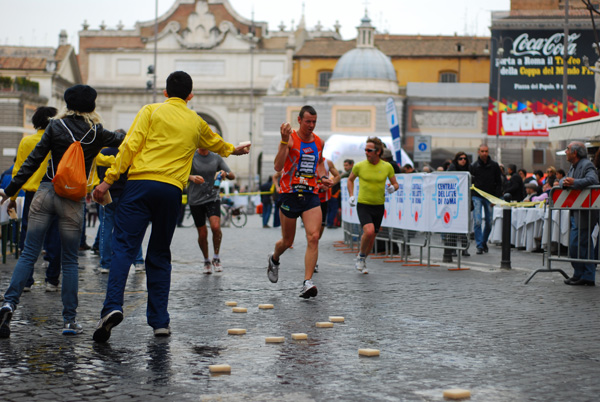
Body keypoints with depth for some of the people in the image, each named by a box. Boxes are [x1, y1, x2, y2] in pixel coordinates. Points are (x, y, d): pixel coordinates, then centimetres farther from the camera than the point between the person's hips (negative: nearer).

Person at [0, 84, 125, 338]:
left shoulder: (56, 126, 4)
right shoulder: (97, 133, 2)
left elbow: (34, 160, 0)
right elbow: (121, 141, 19)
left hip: (45, 193, 1)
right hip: (73, 200, -1)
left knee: (28, 254, 2)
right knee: (69, 260, 7)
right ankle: (70, 319, 4)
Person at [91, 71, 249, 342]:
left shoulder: (151, 111, 8)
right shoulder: (196, 122, 19)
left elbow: (130, 146, -3)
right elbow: (217, 144, 41)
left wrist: (108, 180, -2)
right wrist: (235, 150, 62)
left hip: (140, 184, -2)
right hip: (172, 190, 3)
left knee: (123, 248, -8)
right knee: (159, 256, 11)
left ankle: (113, 307, -26)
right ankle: (159, 321, 8)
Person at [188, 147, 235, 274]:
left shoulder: (216, 158, 5)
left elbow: (232, 176, 7)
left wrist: (225, 173, -16)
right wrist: (192, 177, -33)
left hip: (213, 198, 1)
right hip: (195, 200, -1)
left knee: (216, 227, -22)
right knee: (202, 234, 1)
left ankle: (216, 258, -2)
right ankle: (206, 261, 24)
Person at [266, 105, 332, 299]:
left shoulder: (319, 142, 9)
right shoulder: (290, 139, -8)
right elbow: (278, 166, -21)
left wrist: (323, 177, 9)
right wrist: (284, 141, -30)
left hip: (311, 195, 3)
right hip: (290, 194, -3)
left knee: (313, 237, -15)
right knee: (287, 241, 9)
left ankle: (307, 282, -16)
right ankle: (273, 259, 44)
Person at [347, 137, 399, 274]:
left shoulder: (387, 167, -3)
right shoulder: (359, 166, -6)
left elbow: (395, 183, 10)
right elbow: (350, 180, 13)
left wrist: (392, 188, -13)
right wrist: (351, 196, 3)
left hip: (378, 206, 3)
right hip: (363, 205, -3)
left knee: (372, 237, 9)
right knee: (369, 231, -24)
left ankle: (362, 261, 33)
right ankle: (361, 256, 2)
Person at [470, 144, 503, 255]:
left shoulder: (494, 166, 3)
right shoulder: (473, 166, 0)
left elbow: (499, 183, 6)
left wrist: (496, 198, -3)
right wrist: (470, 198, -3)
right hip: (477, 197, -2)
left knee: (489, 223, 6)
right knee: (477, 222, -12)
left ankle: (484, 242, 27)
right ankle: (479, 246, -7)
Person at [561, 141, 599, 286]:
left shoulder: (587, 165, -12)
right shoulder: (573, 167, 18)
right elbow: (564, 180, 14)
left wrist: (574, 182, -36)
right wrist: (564, 183, -10)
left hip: (585, 213, -10)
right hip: (576, 213, 10)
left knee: (575, 244, -9)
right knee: (585, 244, 11)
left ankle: (579, 275, 1)